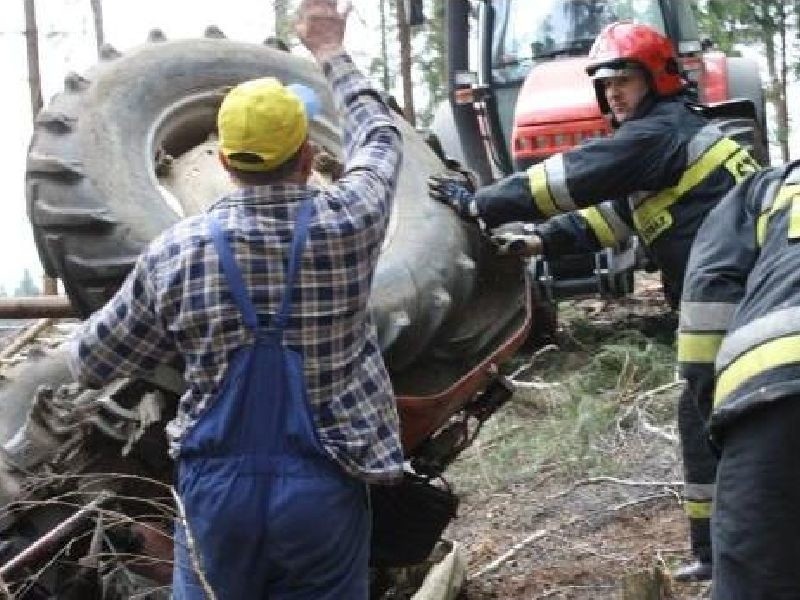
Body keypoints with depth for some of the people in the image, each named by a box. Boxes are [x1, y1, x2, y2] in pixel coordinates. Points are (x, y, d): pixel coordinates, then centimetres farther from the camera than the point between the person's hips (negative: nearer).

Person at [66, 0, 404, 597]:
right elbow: (380, 138, 15)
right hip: (324, 489, -1)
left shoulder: (175, 250, -6)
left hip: (217, 486, 1)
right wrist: (333, 52, 29)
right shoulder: (346, 224, -8)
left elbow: (91, 362, 6)